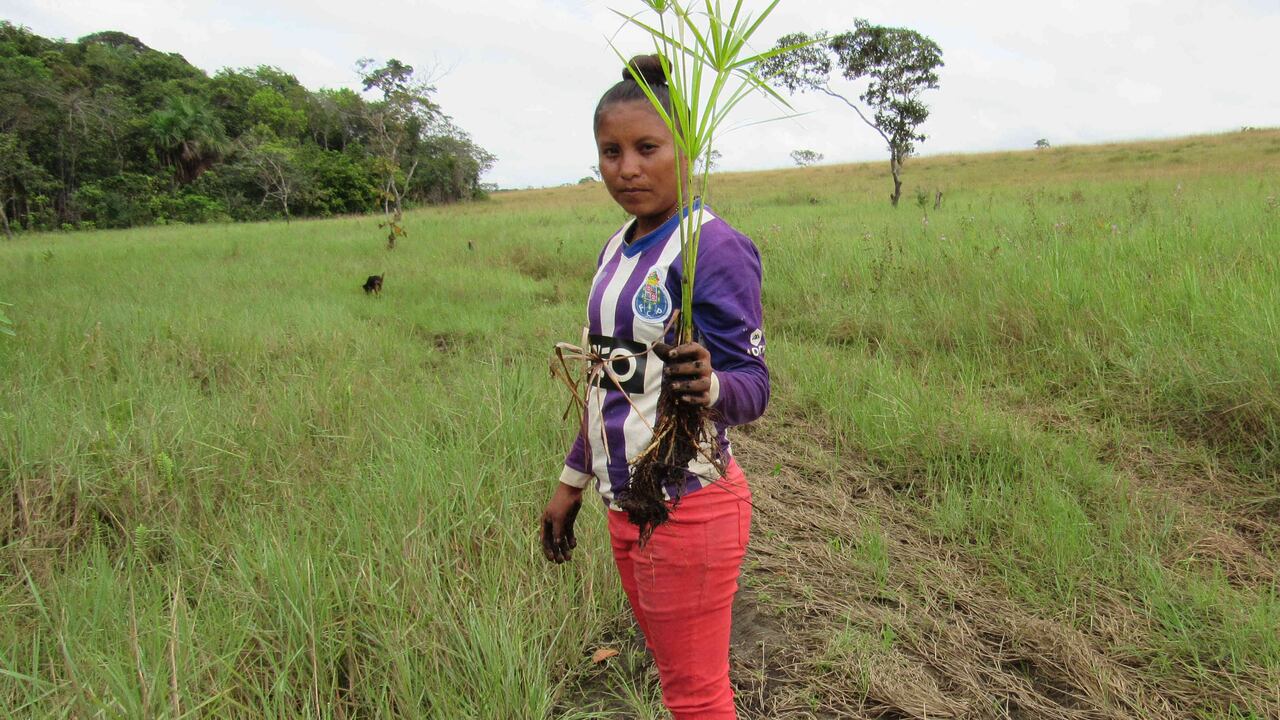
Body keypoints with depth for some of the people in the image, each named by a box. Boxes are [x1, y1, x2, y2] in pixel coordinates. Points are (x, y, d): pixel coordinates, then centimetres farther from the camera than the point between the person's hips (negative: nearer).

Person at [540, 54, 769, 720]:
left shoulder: (715, 247, -16)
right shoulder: (616, 250, 8)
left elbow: (752, 382, -19)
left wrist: (709, 385, -41)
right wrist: (572, 482, 18)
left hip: (688, 508, -8)